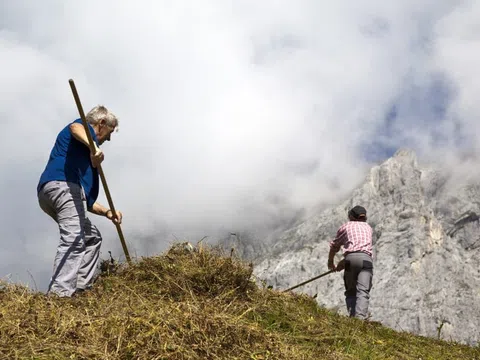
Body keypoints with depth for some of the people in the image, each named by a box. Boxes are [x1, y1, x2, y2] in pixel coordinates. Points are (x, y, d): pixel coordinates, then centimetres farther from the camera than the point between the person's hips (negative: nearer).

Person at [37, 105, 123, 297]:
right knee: (73, 239, -22)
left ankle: (81, 288, 11)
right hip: (64, 184, -10)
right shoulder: (85, 127, 17)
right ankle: (59, 294, -34)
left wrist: (106, 212, 20)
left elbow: (85, 201, 34)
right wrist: (94, 146, -33)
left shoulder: (86, 155, 38)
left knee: (92, 237, 20)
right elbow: (75, 128, -14)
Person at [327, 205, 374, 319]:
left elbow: (334, 246, 29)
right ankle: (360, 317, -29)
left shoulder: (345, 226, 23)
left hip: (351, 258, 0)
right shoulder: (368, 228, 29)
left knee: (351, 292, 11)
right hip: (366, 259, 0)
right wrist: (343, 262, 32)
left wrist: (330, 262, 46)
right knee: (363, 292, -11)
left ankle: (352, 316, -5)